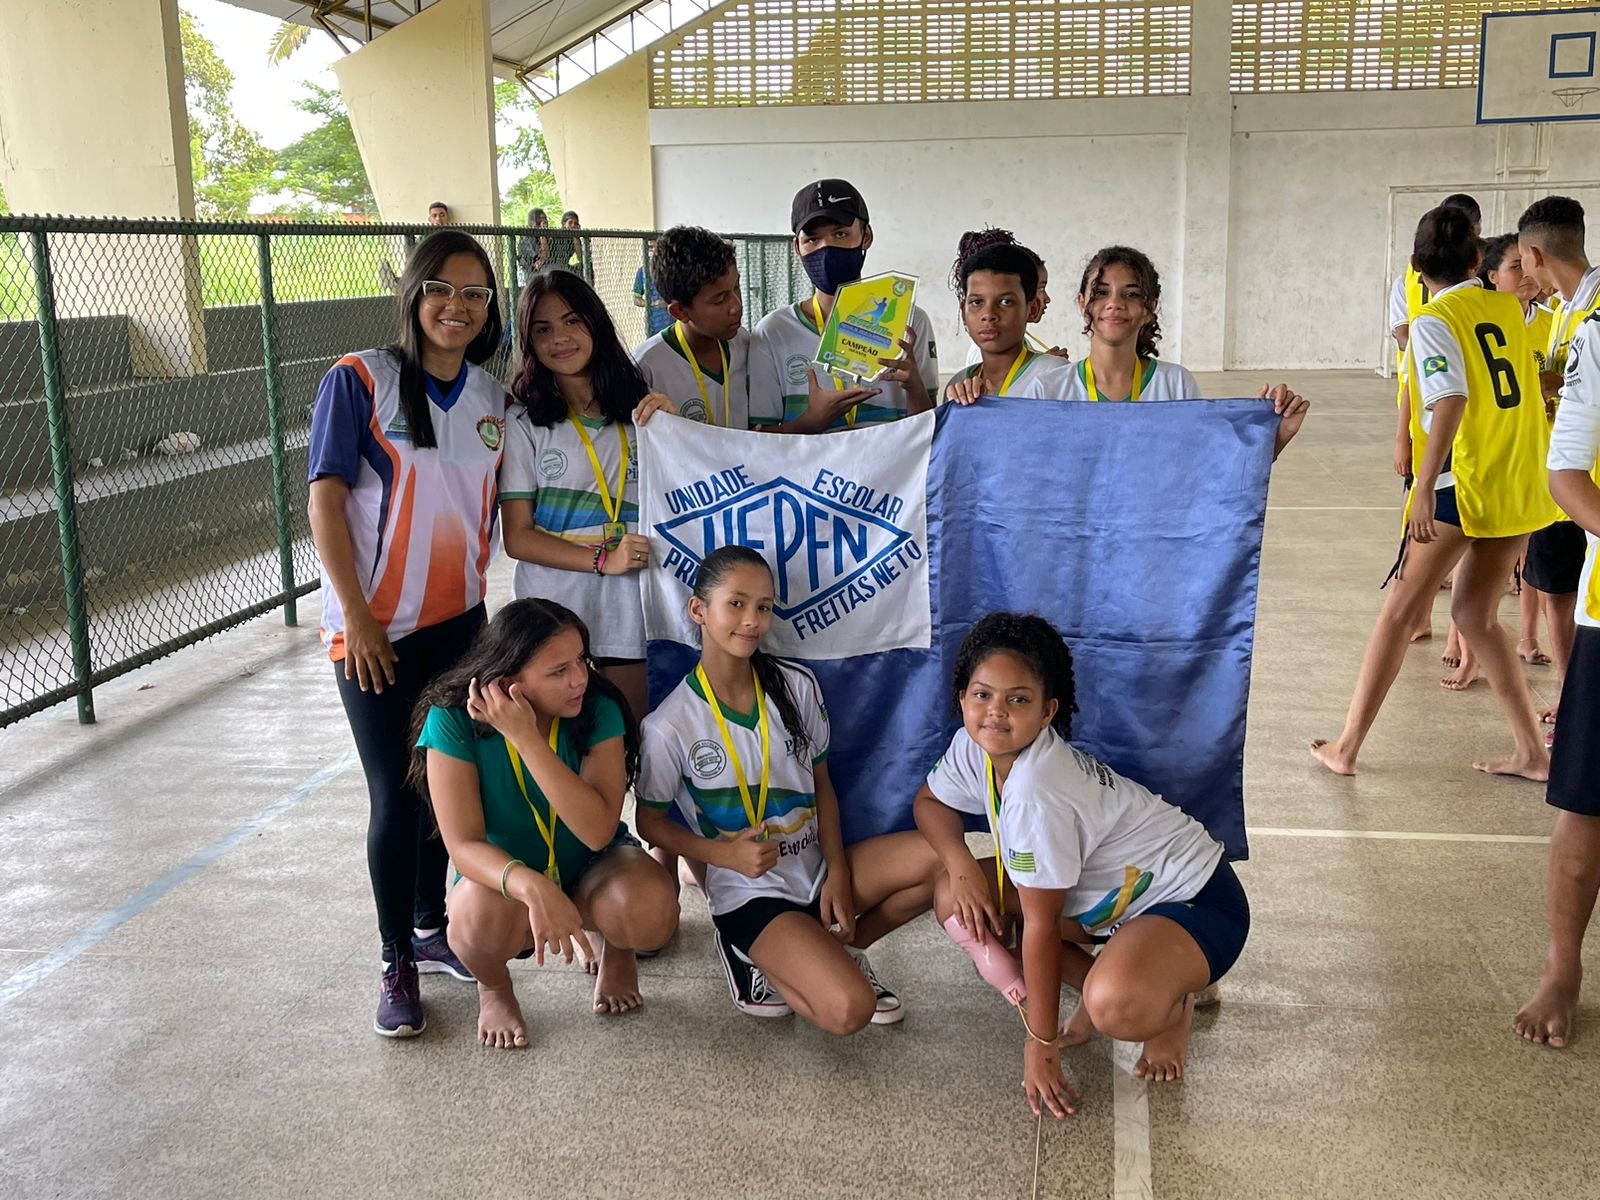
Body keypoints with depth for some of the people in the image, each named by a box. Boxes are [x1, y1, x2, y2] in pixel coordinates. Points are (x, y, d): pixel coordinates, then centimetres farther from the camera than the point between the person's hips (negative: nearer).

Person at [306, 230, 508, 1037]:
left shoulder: (491, 397, 5)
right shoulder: (359, 381, -10)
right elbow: (325, 503, -12)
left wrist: (475, 590, 8)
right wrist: (356, 619, -14)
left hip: (459, 622, 5)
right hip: (375, 631, -5)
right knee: (396, 795, 0)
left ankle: (432, 927, 32)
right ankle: (397, 965, 14)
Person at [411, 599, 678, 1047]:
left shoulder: (598, 711, -20)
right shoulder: (454, 720, -22)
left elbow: (598, 831, -31)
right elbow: (464, 844, -27)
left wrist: (527, 738, -38)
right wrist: (533, 887, -47)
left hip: (592, 864, 1)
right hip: (502, 873, -1)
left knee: (652, 911, -32)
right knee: (485, 918, -37)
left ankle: (614, 951, 9)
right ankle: (493, 987, 3)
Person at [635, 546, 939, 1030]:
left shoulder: (796, 686, -1)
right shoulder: (670, 726, -13)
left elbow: (821, 785, 7)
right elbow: (651, 822, -3)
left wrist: (838, 872, -6)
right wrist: (726, 854, -20)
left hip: (817, 868, 5)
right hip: (749, 894, -5)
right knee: (849, 1010, -26)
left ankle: (837, 949, 2)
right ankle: (752, 953, 4)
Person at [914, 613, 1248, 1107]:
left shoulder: (1036, 792, -33)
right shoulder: (974, 747, -9)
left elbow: (1040, 925, -26)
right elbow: (930, 801, 11)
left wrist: (1042, 1044, -17)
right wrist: (960, 865, -10)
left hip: (1192, 900, -9)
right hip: (1114, 893, 9)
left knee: (1115, 1006, -38)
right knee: (953, 895, -3)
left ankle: (1173, 1008, -1)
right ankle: (1098, 985, 5)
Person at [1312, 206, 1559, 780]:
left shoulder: (1433, 321, -9)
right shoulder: (1508, 308, 9)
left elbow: (1451, 402, -23)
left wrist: (1423, 489, -27)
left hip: (1463, 488, -6)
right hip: (1520, 488, 6)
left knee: (1401, 610, 3)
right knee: (1473, 613, 16)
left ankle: (1347, 746, 8)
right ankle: (1531, 752, 16)